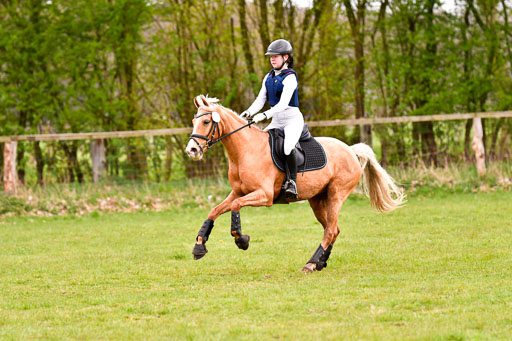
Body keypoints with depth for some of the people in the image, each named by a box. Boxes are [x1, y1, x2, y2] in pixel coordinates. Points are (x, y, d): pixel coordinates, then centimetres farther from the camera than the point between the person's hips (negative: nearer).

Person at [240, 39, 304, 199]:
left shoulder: (290, 77, -14)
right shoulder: (268, 78, 11)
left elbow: (283, 104, -23)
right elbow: (260, 100, 10)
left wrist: (264, 115, -34)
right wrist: (248, 113, -8)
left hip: (293, 119, -8)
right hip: (276, 121, 8)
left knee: (287, 147, -32)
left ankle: (292, 182, -22)